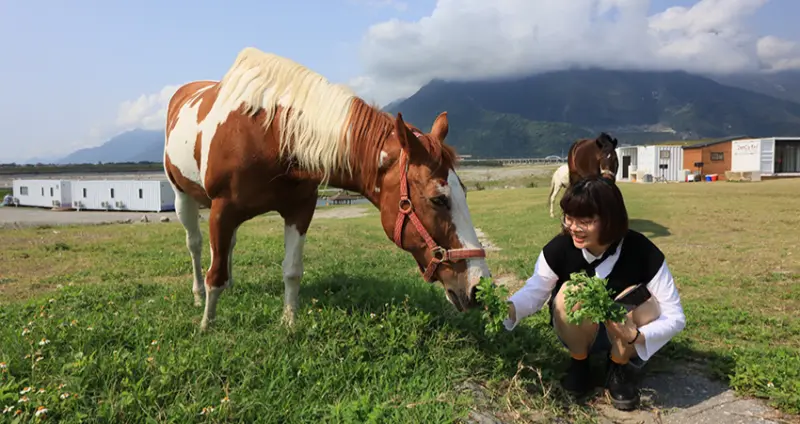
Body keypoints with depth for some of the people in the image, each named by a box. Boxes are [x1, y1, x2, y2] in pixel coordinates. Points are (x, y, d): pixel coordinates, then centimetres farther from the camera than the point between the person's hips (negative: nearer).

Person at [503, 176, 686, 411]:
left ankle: (619, 367, -4)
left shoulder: (642, 252, -25)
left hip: (624, 336, 0)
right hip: (579, 333, 0)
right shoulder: (559, 248, -22)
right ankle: (579, 362, -4)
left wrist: (636, 336, -41)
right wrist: (510, 308, -35)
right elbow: (535, 290, -13)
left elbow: (676, 316, -22)